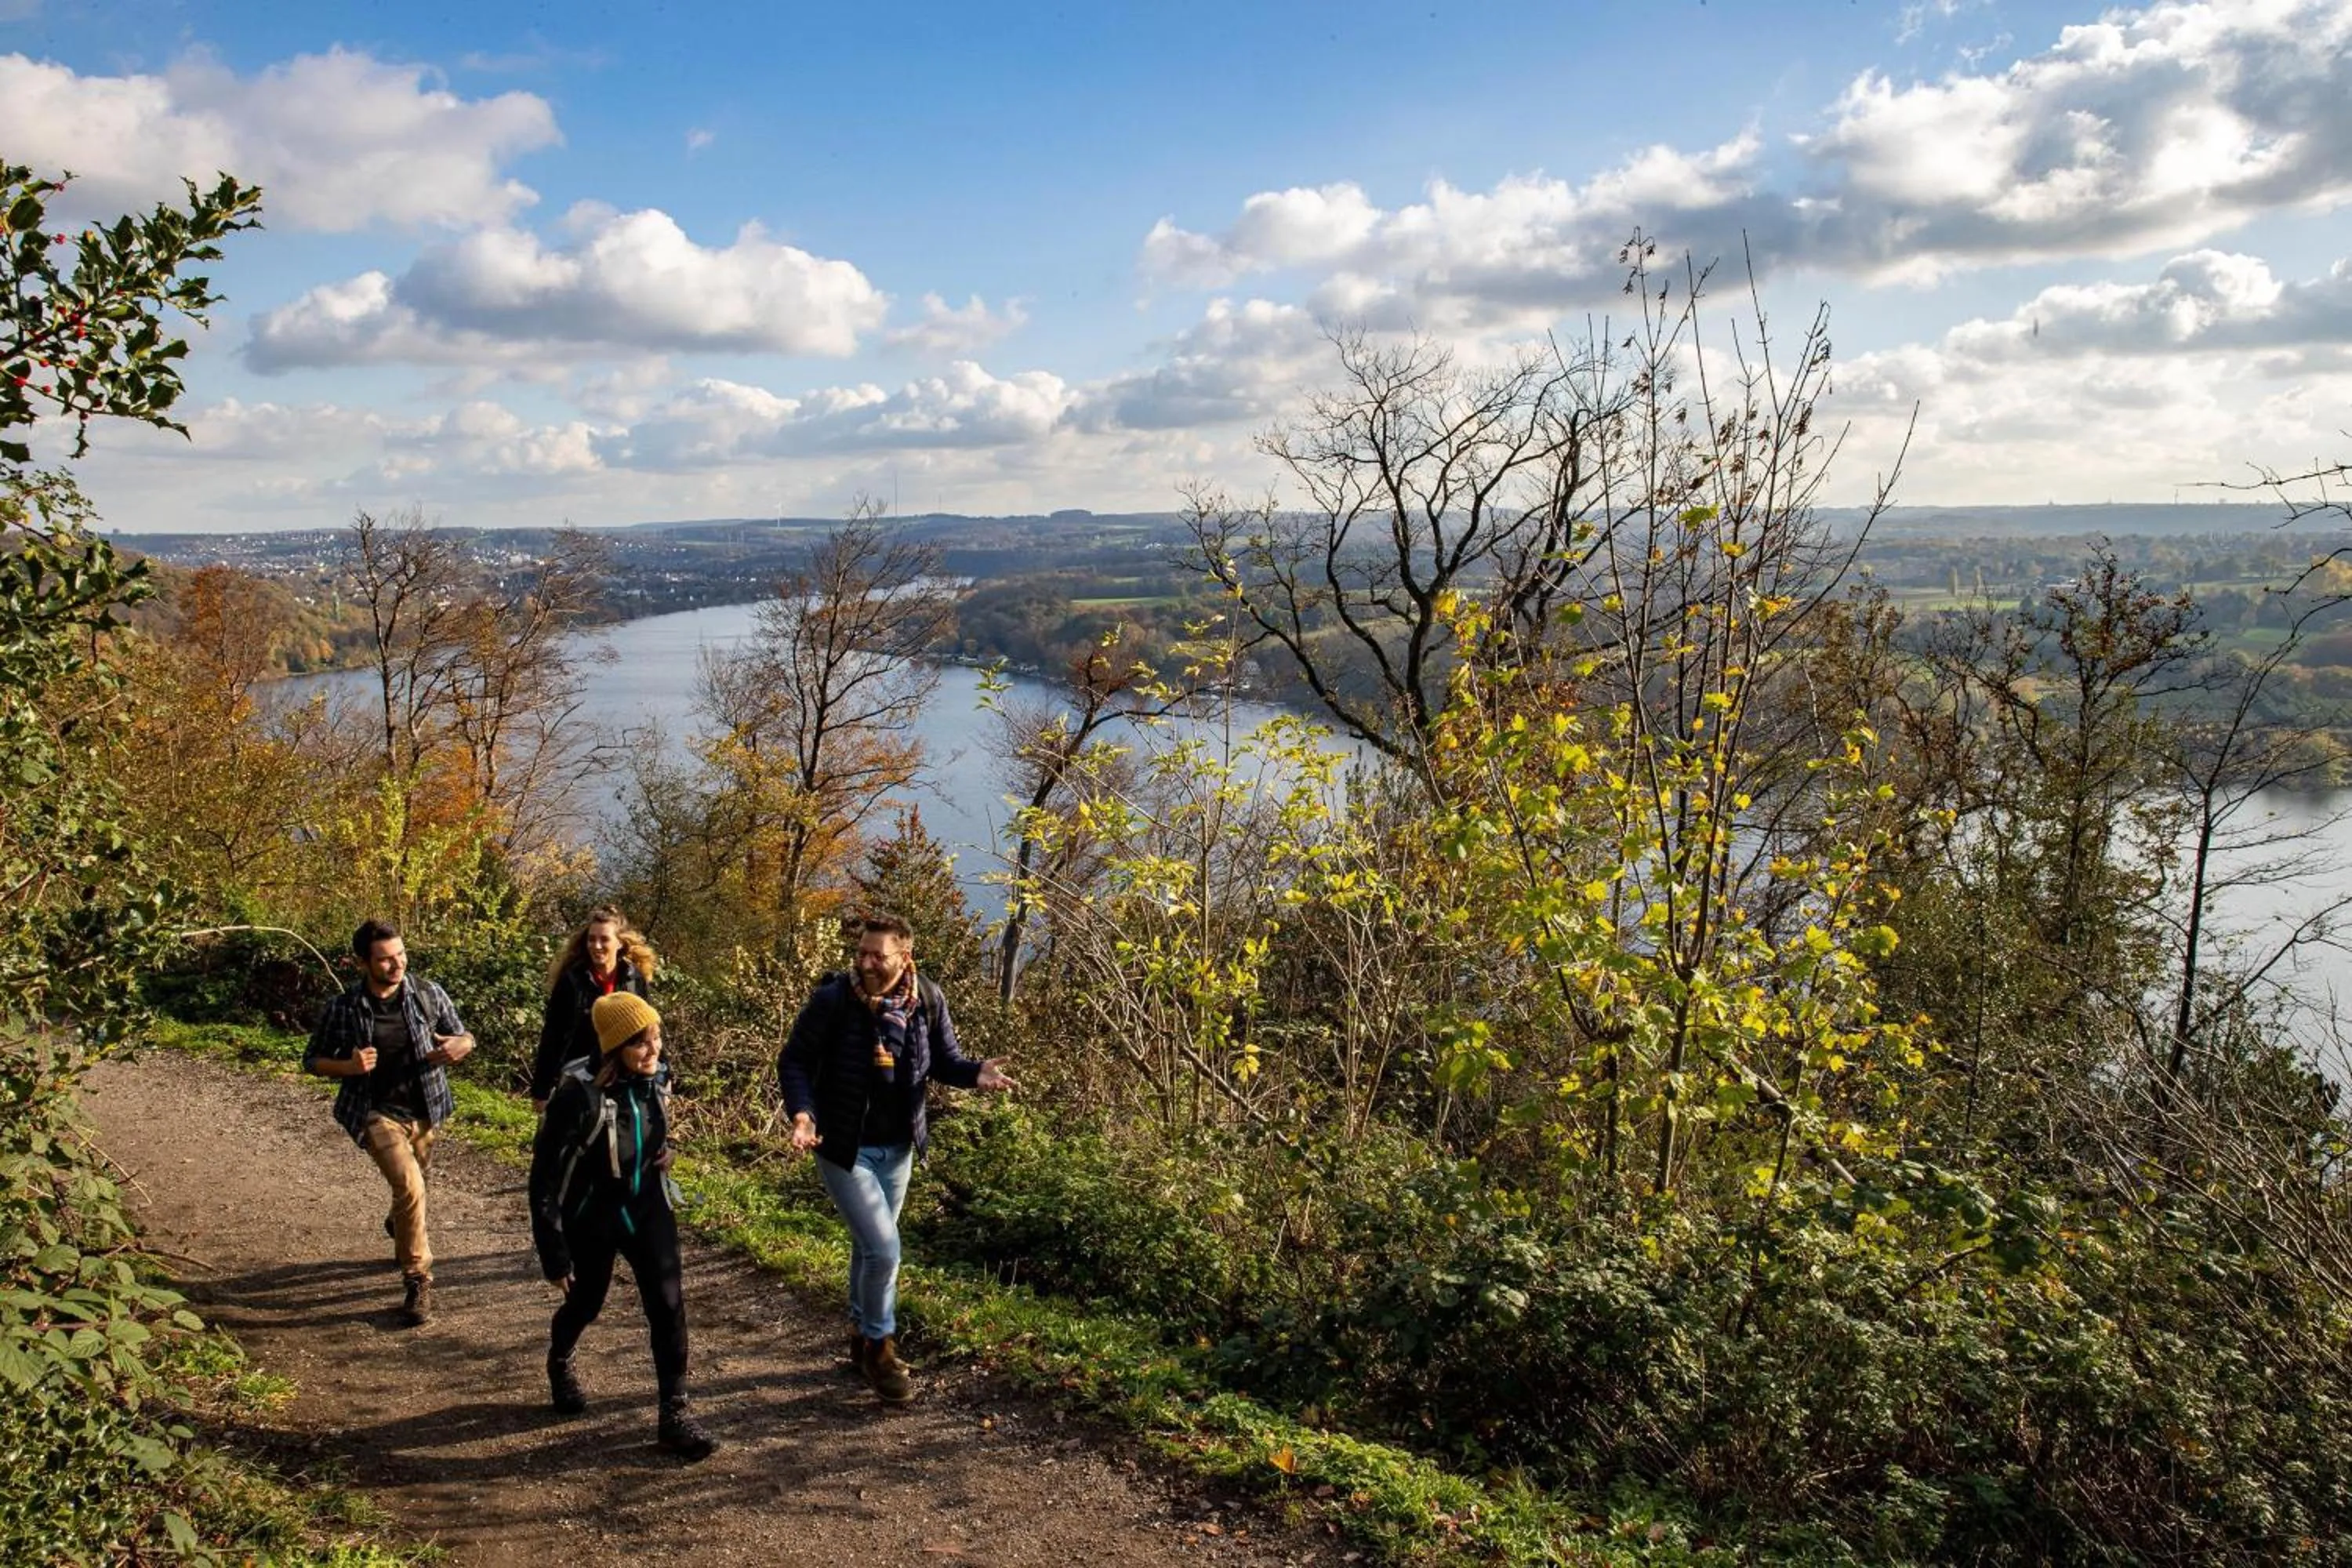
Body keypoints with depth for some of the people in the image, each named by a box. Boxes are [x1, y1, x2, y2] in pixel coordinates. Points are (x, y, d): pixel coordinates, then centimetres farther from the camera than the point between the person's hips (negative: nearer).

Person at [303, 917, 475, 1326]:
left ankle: (398, 1226, 60)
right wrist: (350, 1066, -23)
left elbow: (462, 1038, 3)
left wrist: (460, 1046, -22)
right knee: (410, 1186, -23)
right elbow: (312, 1061, -2)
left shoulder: (429, 996, -9)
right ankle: (418, 1281, -9)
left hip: (424, 1110, 4)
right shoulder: (342, 1011, -14)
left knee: (411, 1186, 24)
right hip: (376, 1113, -4)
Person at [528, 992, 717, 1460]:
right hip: (592, 1219, -3)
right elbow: (546, 1176, -22)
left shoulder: (656, 1080, -11)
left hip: (649, 1211, 3)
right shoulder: (580, 1094, -29)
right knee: (586, 1303, 19)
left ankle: (675, 1415, 4)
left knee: (668, 1305, -6)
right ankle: (559, 1364, 53)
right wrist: (554, 1252, -18)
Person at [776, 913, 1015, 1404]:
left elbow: (944, 1061, 2)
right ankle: (879, 1347, 15)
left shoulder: (928, 1001, -10)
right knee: (883, 1250, -9)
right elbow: (794, 1060, -11)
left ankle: (861, 1334, 42)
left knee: (869, 1245, 21)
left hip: (898, 1148, 4)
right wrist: (802, 1111, -28)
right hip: (843, 1147, -4)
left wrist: (976, 1073, -20)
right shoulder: (832, 999, -20)